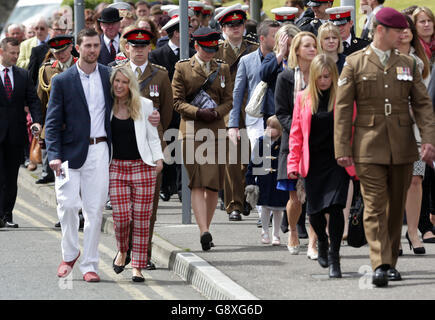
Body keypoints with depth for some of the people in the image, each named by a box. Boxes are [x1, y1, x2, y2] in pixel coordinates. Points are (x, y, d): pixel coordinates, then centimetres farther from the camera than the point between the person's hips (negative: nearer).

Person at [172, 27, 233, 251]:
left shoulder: (222, 69, 13)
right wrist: (198, 112, -14)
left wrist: (216, 112, -8)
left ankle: (206, 228, 14)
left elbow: (229, 100, 12)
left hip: (216, 130, 3)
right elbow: (177, 101, 2)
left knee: (214, 184, 2)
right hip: (192, 130, -3)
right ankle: (204, 231, -18)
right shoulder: (182, 68, 5)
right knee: (197, 183, -11)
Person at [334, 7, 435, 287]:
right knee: (375, 206, -10)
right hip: (369, 147, -3)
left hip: (402, 147, 3)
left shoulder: (408, 64, 10)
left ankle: (391, 263, 19)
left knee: (397, 207, 8)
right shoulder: (355, 64, 2)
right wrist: (342, 149, -6)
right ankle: (380, 265, -16)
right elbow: (343, 108, 0)